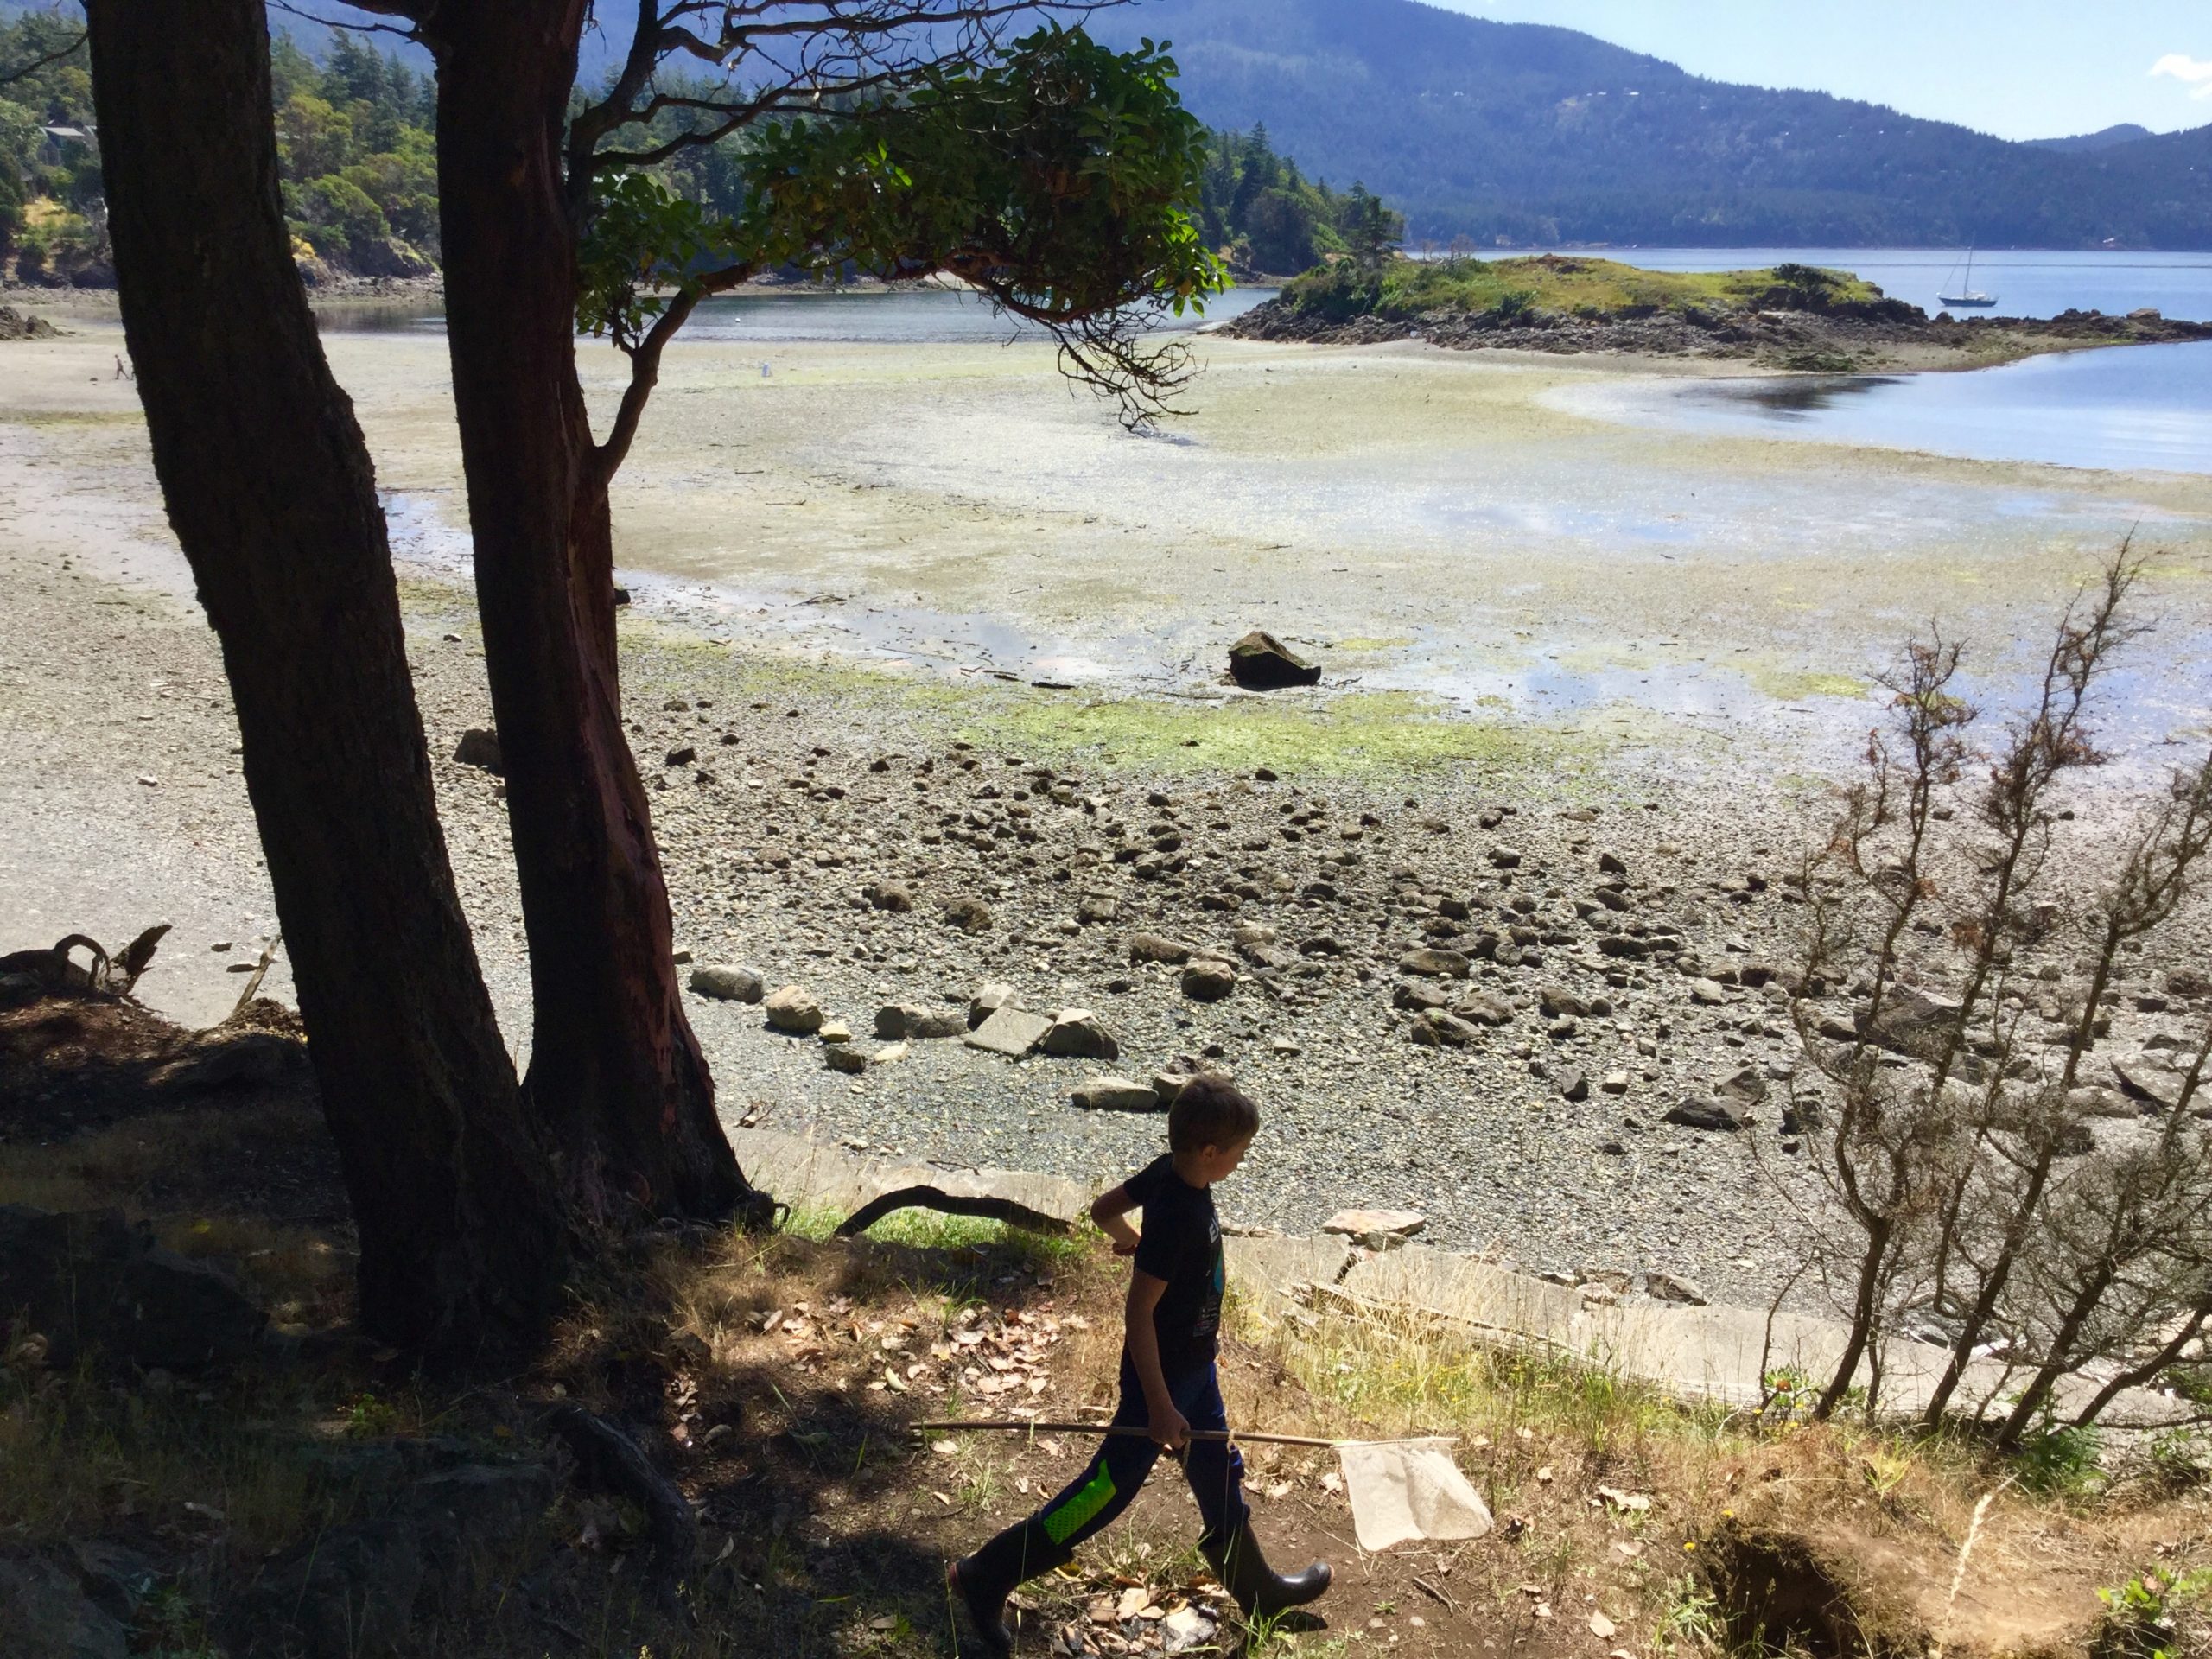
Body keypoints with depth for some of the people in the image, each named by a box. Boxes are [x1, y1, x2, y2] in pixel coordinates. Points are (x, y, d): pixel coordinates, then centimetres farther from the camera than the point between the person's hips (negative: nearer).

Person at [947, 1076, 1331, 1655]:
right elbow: (1140, 1313, -28)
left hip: (1194, 1366, 9)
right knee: (1108, 1488, 2)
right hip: (1162, 1374, -9)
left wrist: (1133, 1240, 31)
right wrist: (1159, 1407, -24)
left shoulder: (1167, 1172, -7)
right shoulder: (1178, 1218, -32)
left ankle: (1256, 1590, 41)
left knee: (1219, 1474, 22)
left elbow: (1103, 1209, 9)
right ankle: (984, 1577, 13)